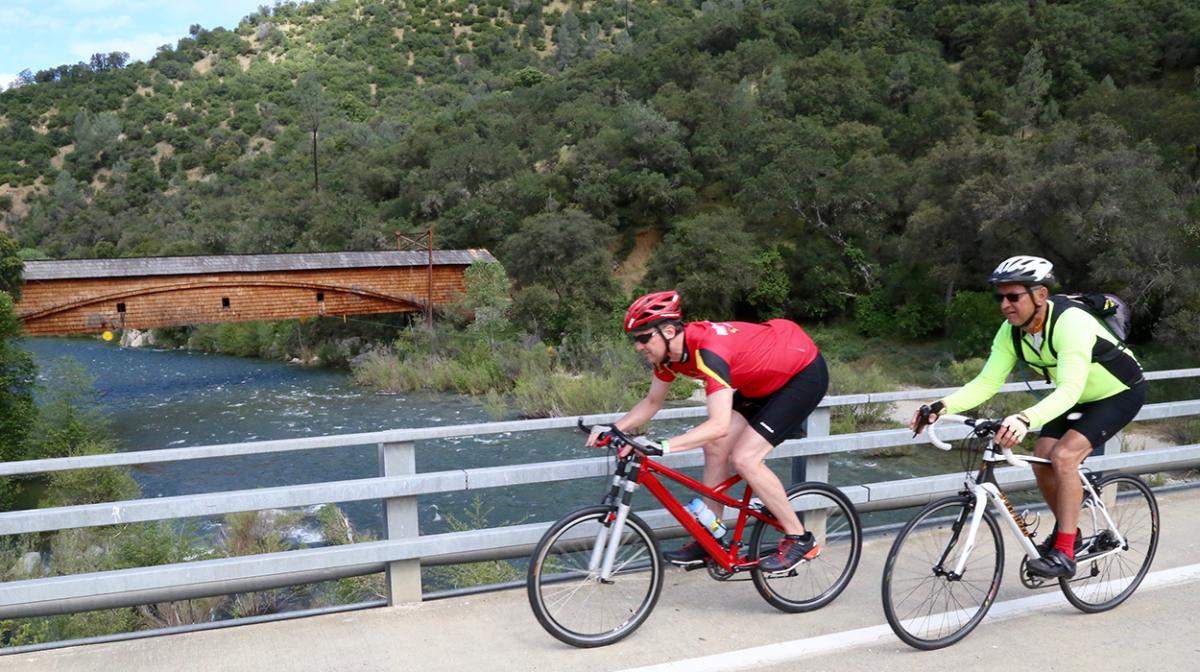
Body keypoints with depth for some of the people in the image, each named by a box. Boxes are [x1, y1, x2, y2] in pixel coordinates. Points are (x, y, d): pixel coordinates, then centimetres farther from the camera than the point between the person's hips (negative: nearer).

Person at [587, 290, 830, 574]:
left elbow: (719, 425, -44)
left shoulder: (707, 350, -36)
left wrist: (661, 446, -49)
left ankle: (799, 540, -2)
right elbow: (652, 402, 6)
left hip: (804, 373, -9)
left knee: (744, 458, -17)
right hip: (764, 378, 9)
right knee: (715, 447, 0)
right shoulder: (670, 350, -9)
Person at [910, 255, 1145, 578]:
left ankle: (1064, 552, -15)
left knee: (1064, 456, -25)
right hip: (1078, 398, 7)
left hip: (1120, 393, -7)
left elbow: (1070, 390, -47)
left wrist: (1025, 419, -64)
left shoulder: (1070, 322, -37)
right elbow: (987, 382, -19)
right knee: (1042, 459, -6)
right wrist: (942, 406, -35)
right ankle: (1068, 530, 19)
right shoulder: (1011, 331, -15)